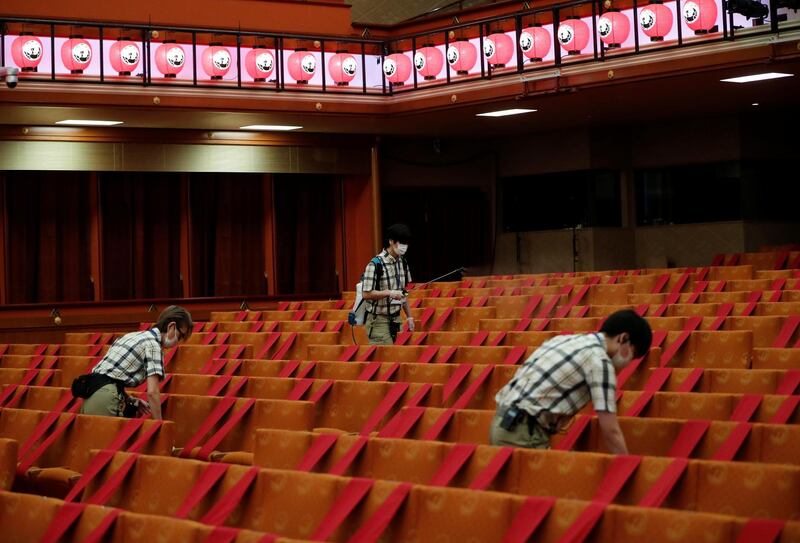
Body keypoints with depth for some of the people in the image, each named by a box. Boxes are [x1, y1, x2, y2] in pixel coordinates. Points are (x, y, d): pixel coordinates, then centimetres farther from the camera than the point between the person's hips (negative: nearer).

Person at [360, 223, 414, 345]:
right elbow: (366, 294, -17)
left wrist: (409, 316, 14)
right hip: (378, 320, -7)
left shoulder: (403, 262, 8)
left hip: (395, 319, 7)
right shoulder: (376, 264, -16)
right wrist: (390, 293, -26)